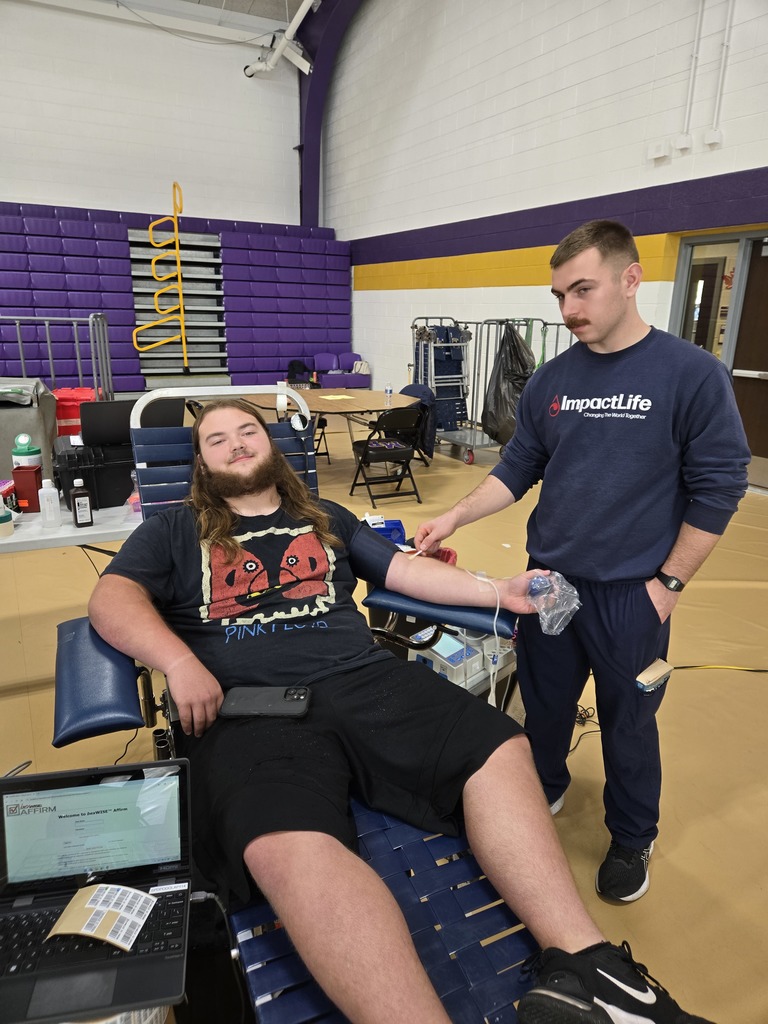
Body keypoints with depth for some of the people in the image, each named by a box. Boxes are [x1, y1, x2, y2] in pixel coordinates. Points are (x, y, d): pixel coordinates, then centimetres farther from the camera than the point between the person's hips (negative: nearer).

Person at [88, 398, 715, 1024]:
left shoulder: (326, 520, 27)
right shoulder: (173, 533, 20)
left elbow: (404, 570, 22)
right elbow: (111, 600, 6)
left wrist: (499, 590, 10)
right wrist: (179, 662, -14)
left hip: (364, 679, 4)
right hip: (246, 707, -3)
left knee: (499, 749, -20)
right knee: (292, 846, -36)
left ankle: (581, 964, -17)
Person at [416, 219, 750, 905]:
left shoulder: (693, 374, -10)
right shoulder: (551, 380, 1)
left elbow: (718, 488, -8)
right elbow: (517, 469, 6)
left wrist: (668, 584, -9)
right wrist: (454, 517, -7)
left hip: (630, 592, -3)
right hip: (548, 578, 4)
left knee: (627, 724, 13)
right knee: (544, 704, 19)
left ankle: (632, 840, 39)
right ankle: (543, 790, 47)